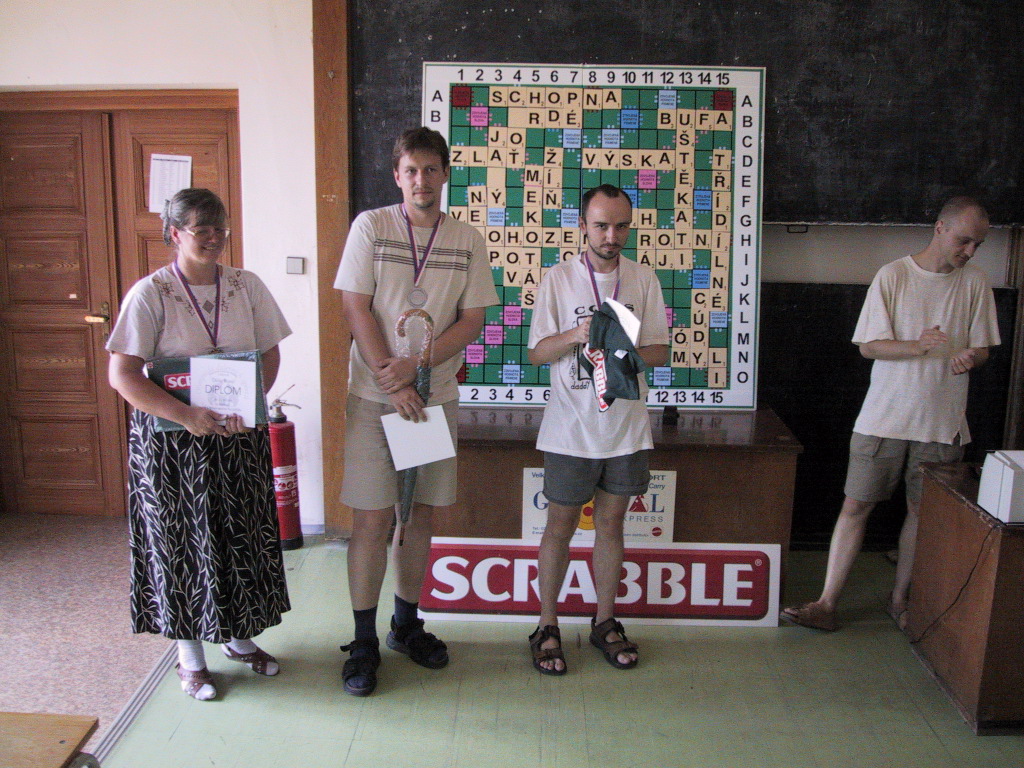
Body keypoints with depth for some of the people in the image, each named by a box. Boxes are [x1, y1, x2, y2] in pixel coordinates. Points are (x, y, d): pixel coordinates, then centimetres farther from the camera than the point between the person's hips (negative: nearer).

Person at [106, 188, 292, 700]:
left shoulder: (246, 286, 2)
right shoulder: (150, 293, -10)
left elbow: (270, 356, 5)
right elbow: (121, 374, -15)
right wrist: (188, 416, -25)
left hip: (240, 435, 4)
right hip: (170, 438, -4)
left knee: (243, 534, 12)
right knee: (181, 539, 6)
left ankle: (239, 637, 33)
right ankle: (190, 656, 24)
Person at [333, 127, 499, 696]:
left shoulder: (467, 240, 4)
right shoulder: (371, 226, -1)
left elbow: (472, 321, -1)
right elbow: (357, 309, -6)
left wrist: (414, 366, -14)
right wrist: (392, 382, -14)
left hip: (436, 394, 3)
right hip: (374, 395, -2)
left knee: (420, 516, 10)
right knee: (373, 518, -1)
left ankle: (407, 625, 28)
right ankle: (364, 642, 13)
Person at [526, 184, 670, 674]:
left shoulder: (643, 279, 3)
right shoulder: (558, 279, -3)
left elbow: (660, 352, 2)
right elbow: (537, 353, -4)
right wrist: (576, 335, -22)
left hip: (625, 426, 2)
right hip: (571, 427, -2)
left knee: (611, 524, 13)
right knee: (561, 525, 6)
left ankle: (604, 621, 27)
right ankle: (547, 626, 20)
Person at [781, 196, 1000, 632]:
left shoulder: (975, 283, 4)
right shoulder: (893, 276, -3)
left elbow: (983, 348, 8)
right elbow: (869, 346, -6)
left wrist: (968, 357, -16)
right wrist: (918, 346, -24)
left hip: (942, 422, 3)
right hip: (884, 416, -2)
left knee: (922, 512, 9)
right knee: (856, 505, -1)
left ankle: (899, 599, 27)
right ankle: (827, 604, 5)